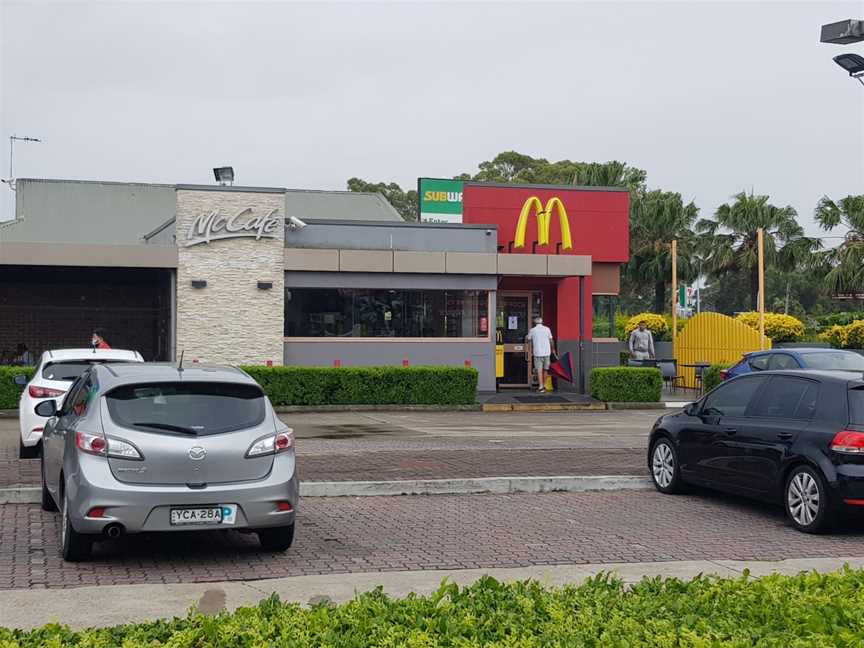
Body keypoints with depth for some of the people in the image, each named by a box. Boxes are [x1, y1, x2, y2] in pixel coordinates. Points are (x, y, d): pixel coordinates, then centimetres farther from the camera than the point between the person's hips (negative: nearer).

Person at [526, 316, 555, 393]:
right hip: (547, 352, 2)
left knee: (539, 370, -2)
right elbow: (551, 340, 6)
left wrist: (526, 337, 36)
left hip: (537, 353, -2)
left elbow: (527, 340, 12)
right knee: (545, 370, 15)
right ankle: (544, 385, 21)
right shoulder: (547, 329, 2)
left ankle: (541, 387, -9)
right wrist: (553, 349, 21)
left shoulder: (532, 330, -1)